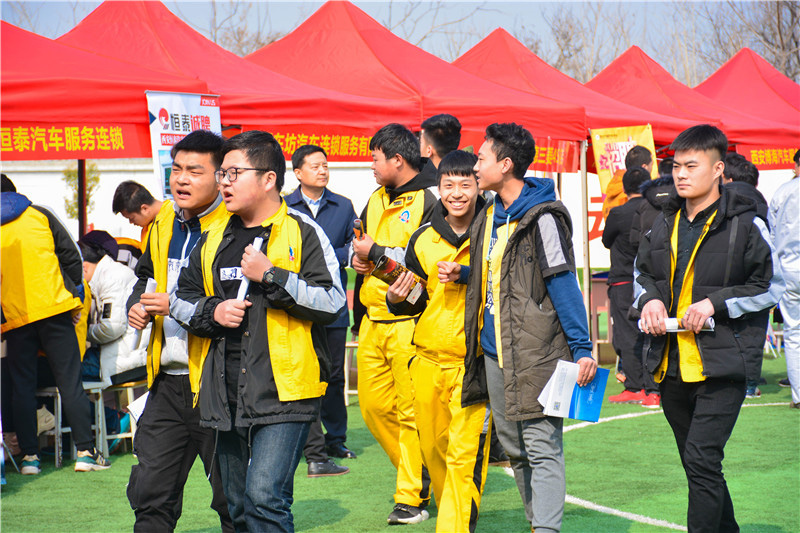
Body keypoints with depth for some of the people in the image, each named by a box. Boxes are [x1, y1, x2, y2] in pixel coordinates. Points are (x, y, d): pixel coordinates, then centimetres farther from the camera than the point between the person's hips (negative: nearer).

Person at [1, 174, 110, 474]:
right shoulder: (39, 215, 8)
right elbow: (71, 256, 4)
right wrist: (75, 297, 11)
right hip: (54, 309, 1)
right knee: (70, 381, 2)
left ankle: (30, 455, 4)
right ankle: (85, 451, 0)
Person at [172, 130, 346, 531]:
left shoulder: (302, 233, -4)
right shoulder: (214, 239, 14)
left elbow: (333, 302, -11)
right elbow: (181, 298, 20)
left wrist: (270, 276, -17)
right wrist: (211, 312, -1)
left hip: (283, 392, -6)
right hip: (227, 397, 6)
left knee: (265, 497, -17)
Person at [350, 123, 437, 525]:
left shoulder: (427, 203, -10)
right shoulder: (376, 201, 16)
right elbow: (356, 244, 28)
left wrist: (377, 251, -13)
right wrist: (357, 258, 5)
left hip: (409, 322, -8)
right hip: (373, 322, 8)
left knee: (412, 412, -4)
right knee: (374, 407, 11)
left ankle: (411, 497, 3)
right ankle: (416, 473, 27)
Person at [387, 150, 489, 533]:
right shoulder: (423, 239, 9)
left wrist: (465, 275, -18)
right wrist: (398, 298, -4)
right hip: (428, 359, 5)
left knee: (464, 455, -11)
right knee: (433, 450, 14)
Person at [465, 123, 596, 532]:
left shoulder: (542, 217, -11)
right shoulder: (490, 216, 14)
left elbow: (563, 284, -14)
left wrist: (581, 348, -15)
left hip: (534, 353, -9)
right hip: (494, 351, 9)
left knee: (542, 446, -9)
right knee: (512, 445, 13)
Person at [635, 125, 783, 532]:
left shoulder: (745, 224, -7)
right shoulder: (665, 223, 11)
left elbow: (772, 285, -4)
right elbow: (643, 273, 23)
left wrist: (715, 303, -15)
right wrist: (650, 298, 1)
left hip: (722, 362, -6)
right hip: (671, 366, 7)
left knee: (701, 461, -16)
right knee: (698, 465, 15)